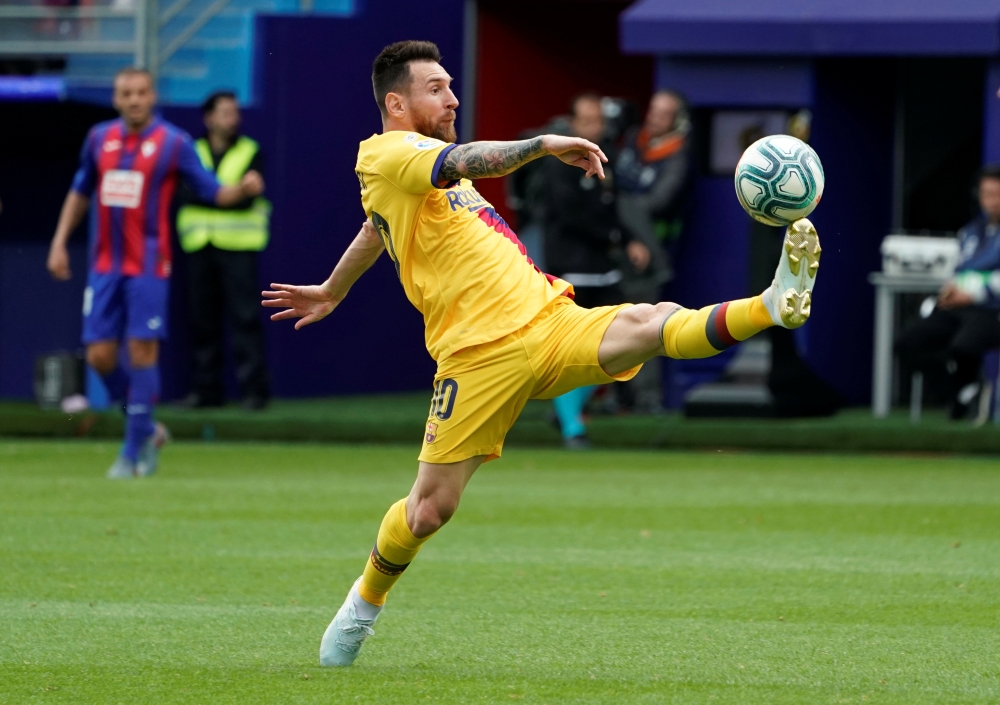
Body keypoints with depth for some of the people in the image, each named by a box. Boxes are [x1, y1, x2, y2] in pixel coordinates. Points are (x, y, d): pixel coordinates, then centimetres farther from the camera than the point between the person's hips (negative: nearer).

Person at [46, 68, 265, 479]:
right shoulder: (100, 139, 8)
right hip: (105, 266, 4)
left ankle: (133, 451, 0)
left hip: (147, 267, -4)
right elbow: (80, 193, 20)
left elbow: (214, 193, -2)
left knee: (142, 352, -8)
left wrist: (243, 189, -23)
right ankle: (146, 429, 21)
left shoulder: (173, 143, -4)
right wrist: (60, 242, 14)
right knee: (100, 356, 0)